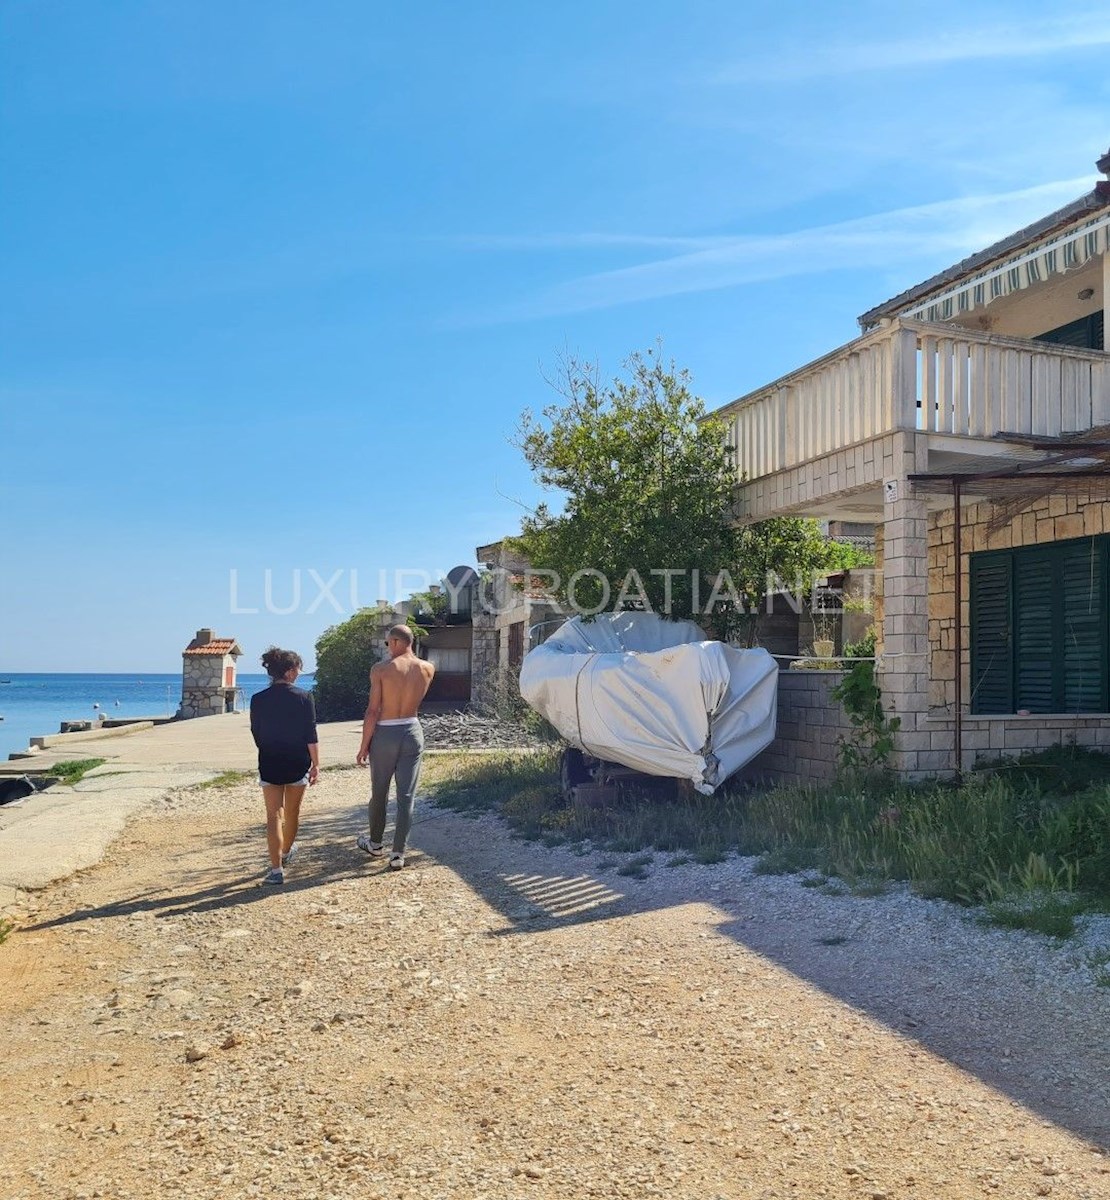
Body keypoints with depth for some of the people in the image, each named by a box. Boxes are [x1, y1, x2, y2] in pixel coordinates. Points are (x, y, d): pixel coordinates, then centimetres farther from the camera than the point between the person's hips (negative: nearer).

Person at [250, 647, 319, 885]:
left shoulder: (258, 700, -5)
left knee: (274, 816, 2)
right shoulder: (303, 698, -10)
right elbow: (311, 736, -10)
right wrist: (316, 764, -3)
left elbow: (256, 734, 4)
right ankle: (286, 852, 42)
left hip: (270, 764, 0)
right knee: (292, 812, 20)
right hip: (298, 764, 0)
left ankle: (277, 869, -5)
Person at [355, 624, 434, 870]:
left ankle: (376, 844, 33)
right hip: (412, 732, 3)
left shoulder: (381, 669, -13)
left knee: (379, 793, 15)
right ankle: (398, 854, 5)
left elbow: (372, 712, -13)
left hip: (385, 734, -2)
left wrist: (364, 746, -5)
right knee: (406, 796, 5)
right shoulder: (428, 669, -2)